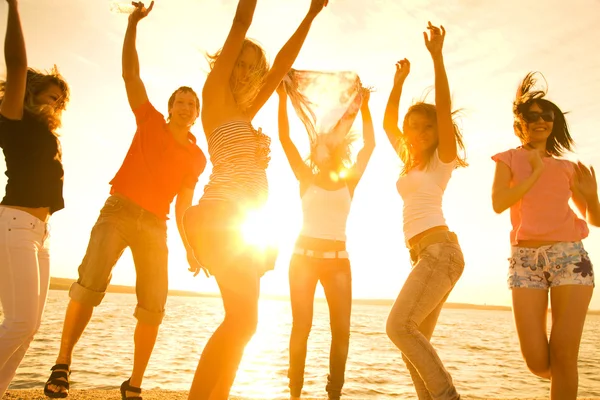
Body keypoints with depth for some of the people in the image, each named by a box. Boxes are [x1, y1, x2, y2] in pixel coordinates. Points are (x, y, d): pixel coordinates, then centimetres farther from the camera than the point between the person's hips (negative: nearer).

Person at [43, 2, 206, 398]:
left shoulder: (197, 158, 10)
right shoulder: (150, 122, 7)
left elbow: (182, 206, 11)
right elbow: (130, 73, 1)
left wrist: (190, 247, 2)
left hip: (155, 226, 3)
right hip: (119, 212, -2)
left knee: (154, 306, -5)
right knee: (90, 283, -20)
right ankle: (62, 365, -4)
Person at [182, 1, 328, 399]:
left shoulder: (245, 113, 22)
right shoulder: (215, 98, 4)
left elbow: (282, 65, 26)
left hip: (244, 226, 8)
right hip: (223, 220, -8)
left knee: (240, 320, 7)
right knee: (243, 319, -17)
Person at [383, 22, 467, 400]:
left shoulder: (443, 159, 2)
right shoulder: (410, 161, 21)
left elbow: (444, 108, -11)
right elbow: (388, 124, 23)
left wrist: (437, 55, -16)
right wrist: (399, 82, 17)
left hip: (440, 250, -8)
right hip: (426, 255, 8)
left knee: (400, 325, -20)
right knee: (416, 343, 5)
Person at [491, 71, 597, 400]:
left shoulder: (567, 167, 16)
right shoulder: (509, 158, 10)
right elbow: (499, 203, -9)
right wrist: (535, 172, -5)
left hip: (570, 256, 2)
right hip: (524, 259, -1)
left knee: (563, 356, -6)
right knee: (537, 362, -4)